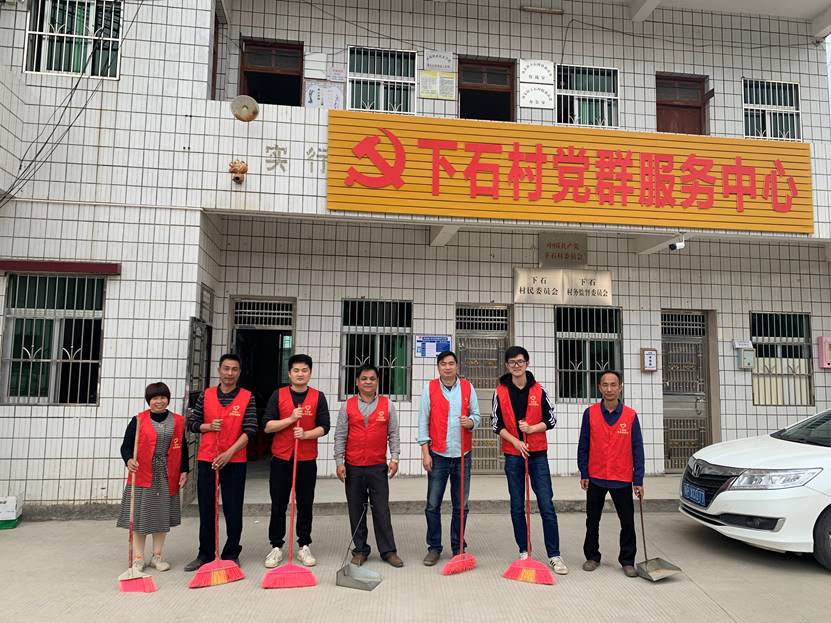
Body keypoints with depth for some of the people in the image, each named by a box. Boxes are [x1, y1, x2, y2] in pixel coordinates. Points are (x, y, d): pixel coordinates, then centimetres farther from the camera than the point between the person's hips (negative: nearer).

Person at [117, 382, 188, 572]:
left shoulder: (178, 421, 5)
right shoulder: (138, 420, -3)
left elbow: (182, 448, 10)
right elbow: (126, 445, -4)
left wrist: (184, 471, 6)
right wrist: (129, 460, -23)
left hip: (167, 477, 3)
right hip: (142, 475, -2)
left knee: (162, 516, 10)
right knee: (140, 516, 2)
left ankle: (157, 556, 22)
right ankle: (138, 558, 16)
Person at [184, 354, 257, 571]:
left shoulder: (247, 398, -3)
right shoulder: (206, 395, 5)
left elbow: (250, 430, -8)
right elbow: (191, 423, 10)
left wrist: (229, 453, -17)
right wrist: (208, 426, -10)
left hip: (235, 462, -2)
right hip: (206, 460, 2)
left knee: (233, 511, 5)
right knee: (206, 510, 10)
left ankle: (231, 555, 19)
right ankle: (205, 555, 24)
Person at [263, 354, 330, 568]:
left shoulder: (318, 397, 2)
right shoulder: (278, 395, 2)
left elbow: (324, 427, -1)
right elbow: (267, 425, -3)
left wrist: (306, 434, -18)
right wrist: (291, 419, -15)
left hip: (307, 459, 0)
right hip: (281, 458, 0)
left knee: (305, 505, 8)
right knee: (278, 505, 7)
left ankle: (304, 546, 20)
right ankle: (276, 547, 19)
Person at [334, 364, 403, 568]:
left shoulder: (387, 405, 3)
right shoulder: (348, 406, 3)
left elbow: (393, 434, 4)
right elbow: (340, 436, 4)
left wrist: (394, 459, -4)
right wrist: (339, 463, -1)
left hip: (378, 467, -1)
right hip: (353, 467, 1)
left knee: (381, 510, 2)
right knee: (356, 511, 9)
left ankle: (388, 551, 13)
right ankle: (360, 550, 21)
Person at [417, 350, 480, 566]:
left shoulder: (468, 388, 5)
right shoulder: (430, 388, 0)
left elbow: (476, 415, 10)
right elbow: (423, 421, -1)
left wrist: (470, 422, -14)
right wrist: (425, 452, -5)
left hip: (462, 454, 2)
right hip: (438, 455, -1)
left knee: (461, 506, 9)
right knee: (432, 505, 3)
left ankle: (458, 548, 22)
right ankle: (434, 548, 17)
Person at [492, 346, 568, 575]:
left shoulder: (539, 391, -1)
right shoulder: (500, 392, -1)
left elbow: (551, 420, 3)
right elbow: (497, 425, 1)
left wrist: (532, 428, -13)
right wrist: (515, 441, -12)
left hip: (538, 455, -1)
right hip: (513, 455, 1)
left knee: (547, 506, -2)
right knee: (517, 507, 8)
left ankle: (554, 555, 7)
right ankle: (524, 551, 22)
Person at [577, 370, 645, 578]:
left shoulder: (631, 415, -3)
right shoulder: (590, 413, -3)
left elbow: (637, 449, -1)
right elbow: (583, 445, 2)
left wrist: (638, 480, -4)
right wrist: (583, 474, -1)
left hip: (622, 479, 0)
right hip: (595, 478, 1)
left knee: (628, 522, 5)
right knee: (592, 521, 12)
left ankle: (627, 561, 22)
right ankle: (592, 557, 27)